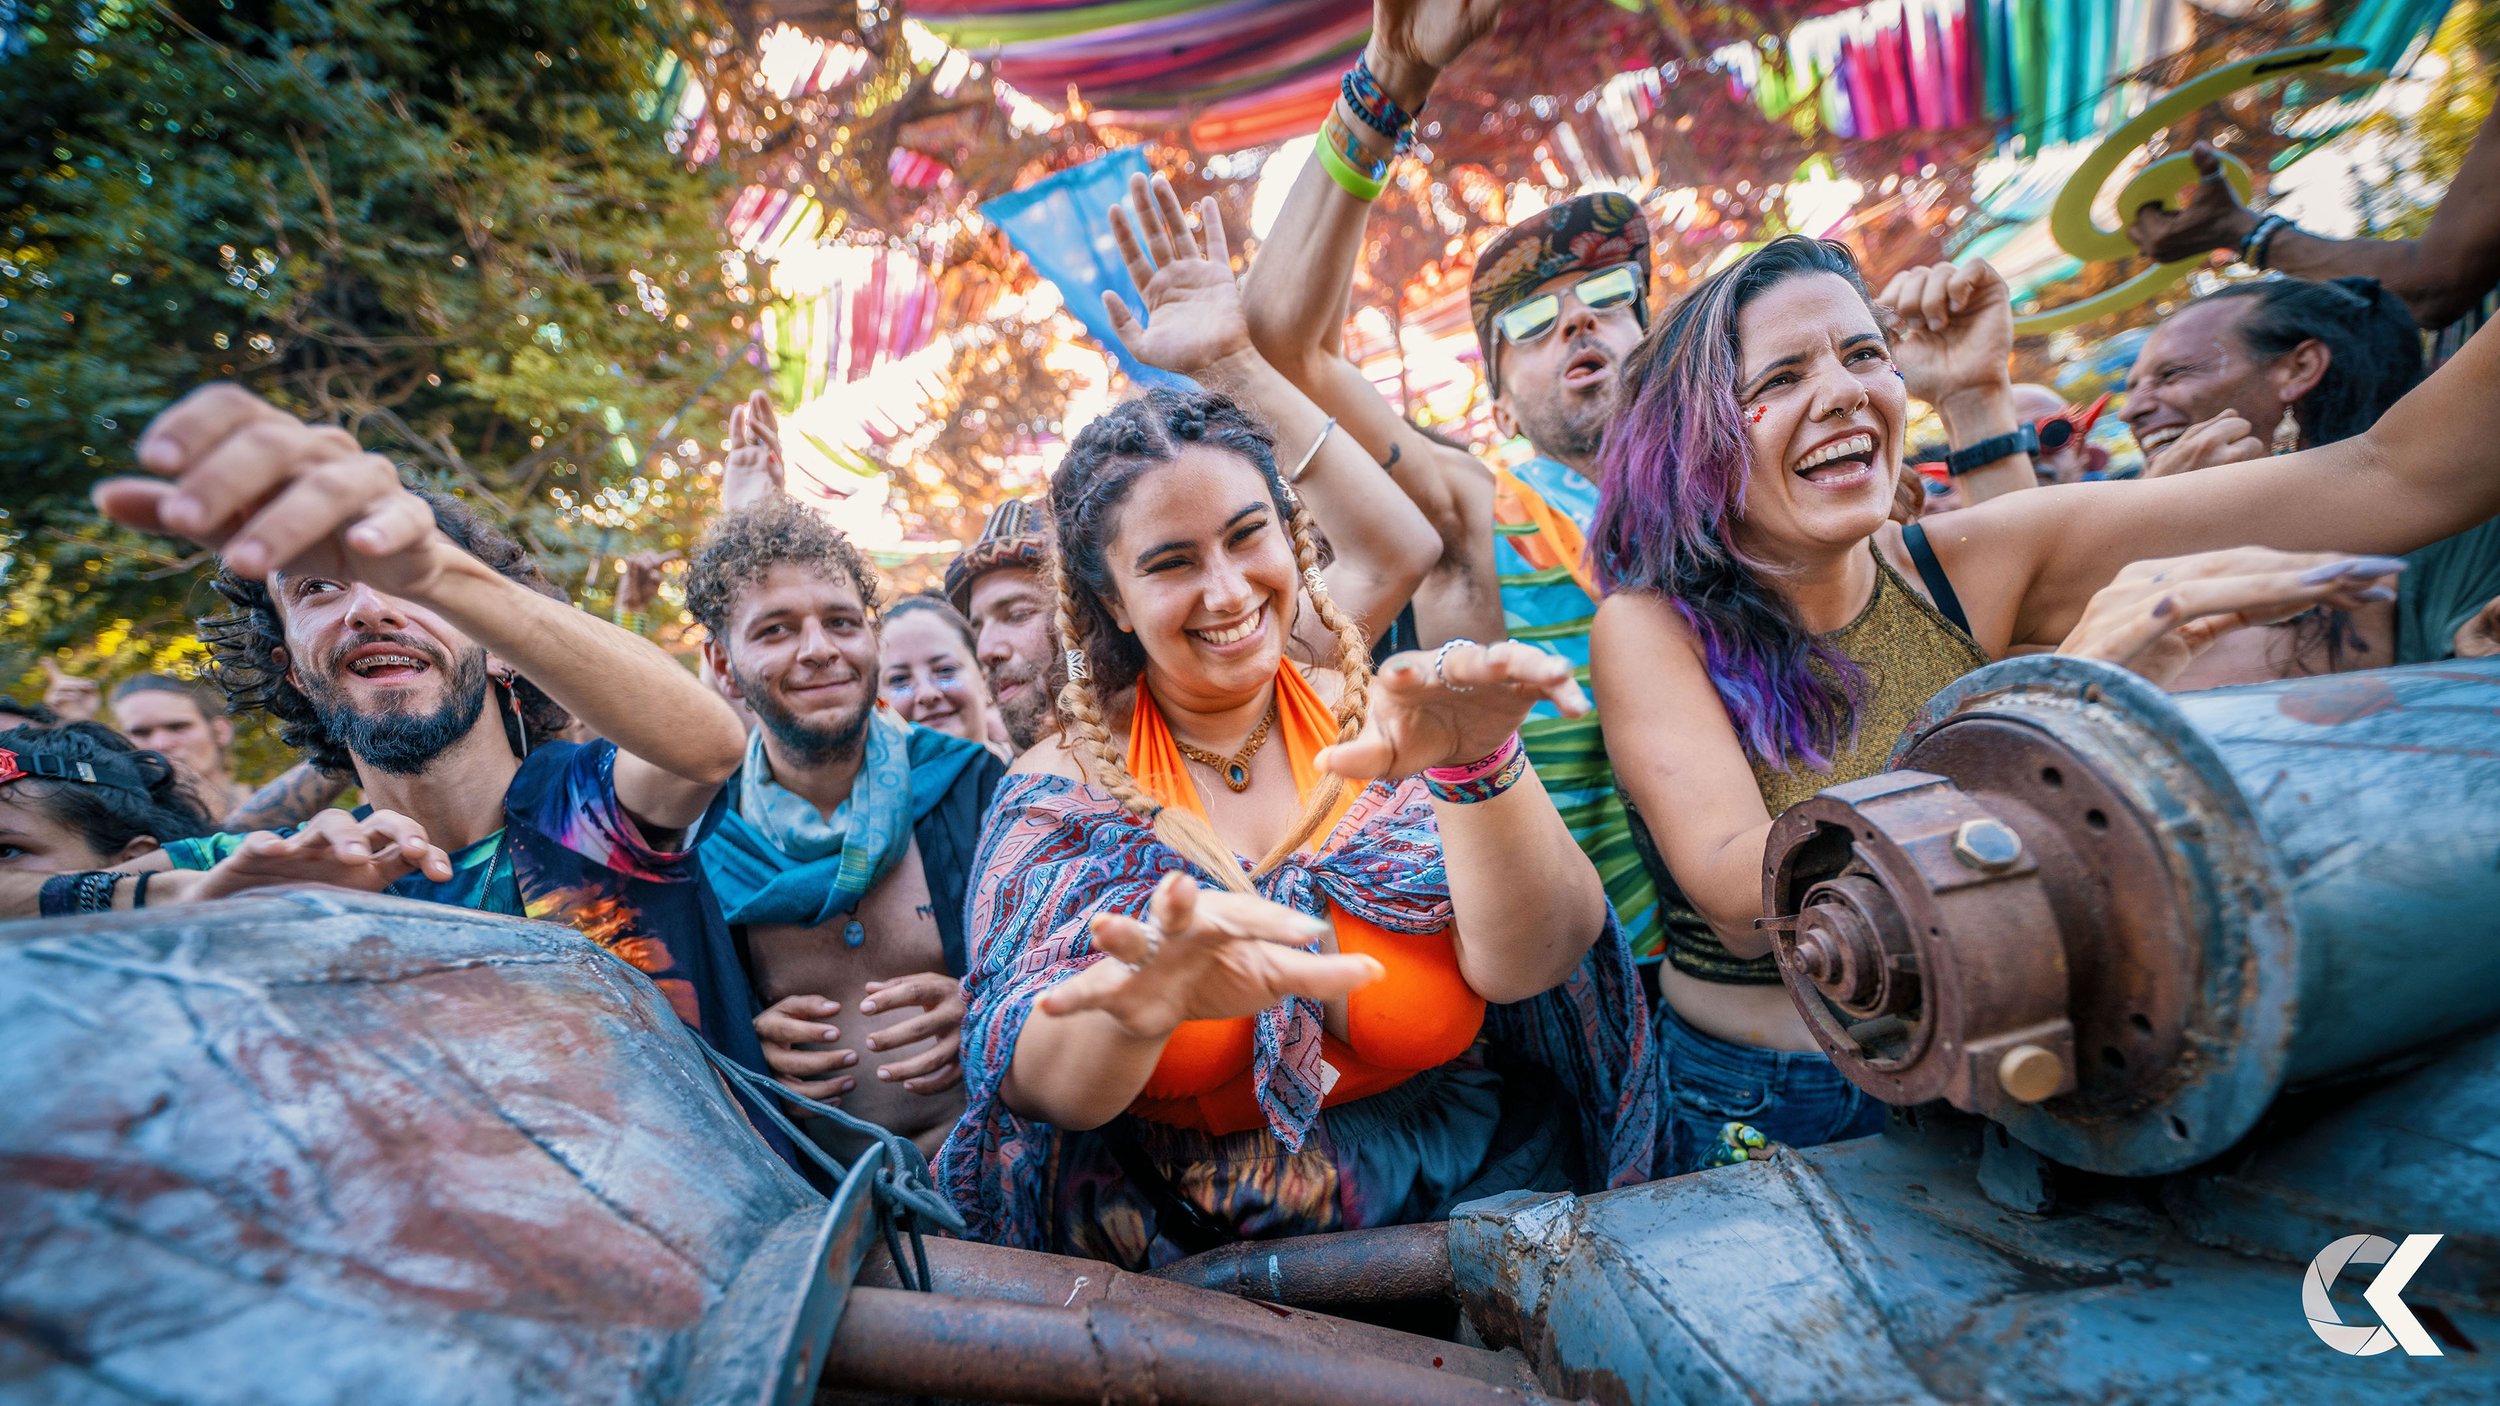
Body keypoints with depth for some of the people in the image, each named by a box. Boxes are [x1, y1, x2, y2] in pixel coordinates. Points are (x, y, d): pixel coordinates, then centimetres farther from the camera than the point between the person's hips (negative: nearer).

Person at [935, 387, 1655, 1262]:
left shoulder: (1380, 728, -4)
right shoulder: (1066, 785, -5)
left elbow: (1523, 967, -15)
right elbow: (1026, 1082, -15)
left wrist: (1479, 760, -33)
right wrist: (1138, 999, -36)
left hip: (1475, 1201, 3)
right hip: (1193, 1249, -1)